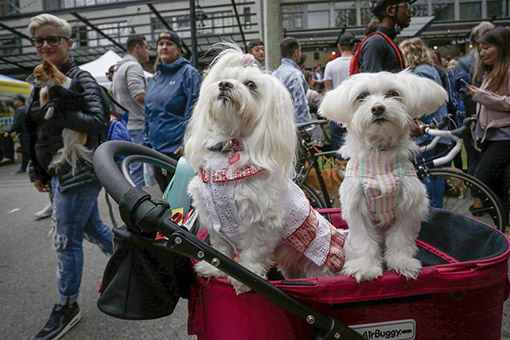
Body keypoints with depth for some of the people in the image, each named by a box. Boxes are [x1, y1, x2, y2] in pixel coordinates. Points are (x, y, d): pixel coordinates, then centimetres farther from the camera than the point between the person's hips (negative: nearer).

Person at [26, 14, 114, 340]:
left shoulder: (81, 78, -9)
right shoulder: (36, 81, 14)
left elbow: (98, 120, -22)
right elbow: (34, 131, 18)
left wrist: (54, 111, -30)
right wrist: (37, 172, 18)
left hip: (79, 171, -8)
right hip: (55, 172, 8)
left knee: (66, 239, -1)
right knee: (92, 228, 17)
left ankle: (67, 307, 16)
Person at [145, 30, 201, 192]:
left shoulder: (189, 73, -5)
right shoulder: (154, 79, 16)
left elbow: (194, 111, -13)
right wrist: (148, 143, 16)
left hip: (178, 149, -7)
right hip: (156, 149, 7)